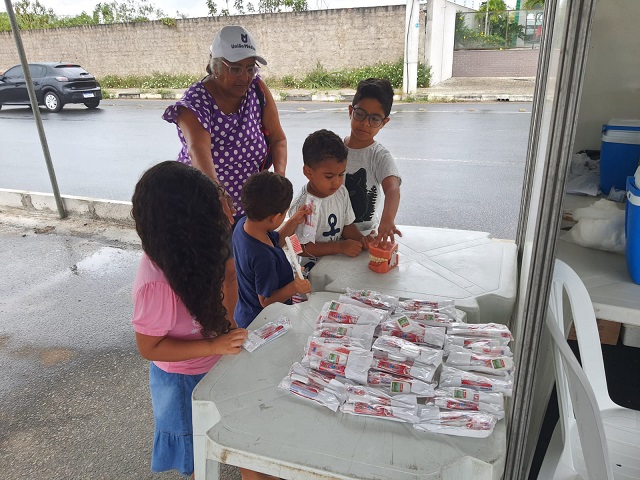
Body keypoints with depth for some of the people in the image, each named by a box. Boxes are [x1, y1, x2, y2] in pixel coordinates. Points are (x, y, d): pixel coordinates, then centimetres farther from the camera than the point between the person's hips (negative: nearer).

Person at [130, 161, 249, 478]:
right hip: (185, 380, -7)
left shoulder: (178, 254, -14)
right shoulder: (156, 284, -38)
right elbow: (149, 347, -26)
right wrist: (214, 346, -29)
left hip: (207, 368, 7)